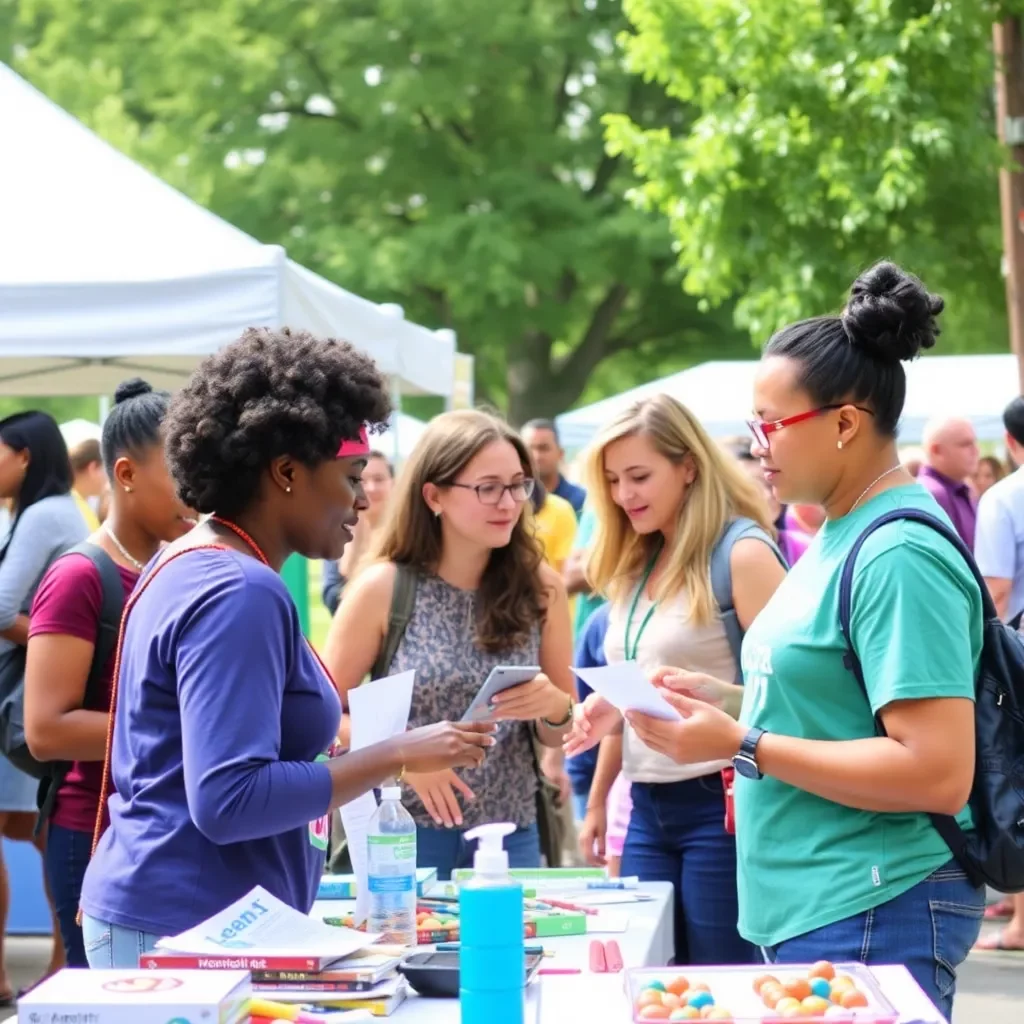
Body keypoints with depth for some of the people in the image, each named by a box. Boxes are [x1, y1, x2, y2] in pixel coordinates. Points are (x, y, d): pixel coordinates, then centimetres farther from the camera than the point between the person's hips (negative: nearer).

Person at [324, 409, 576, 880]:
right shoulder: (382, 588, -9)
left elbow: (561, 736, 6)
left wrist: (555, 707, -16)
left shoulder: (539, 585, -1)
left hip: (510, 834, 3)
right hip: (405, 835, -2)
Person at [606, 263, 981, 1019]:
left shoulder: (900, 556, -19)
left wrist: (741, 746, -21)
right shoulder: (845, 535, 11)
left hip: (871, 916, -9)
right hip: (812, 909, 10)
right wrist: (726, 698, 6)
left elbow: (938, 772, -25)